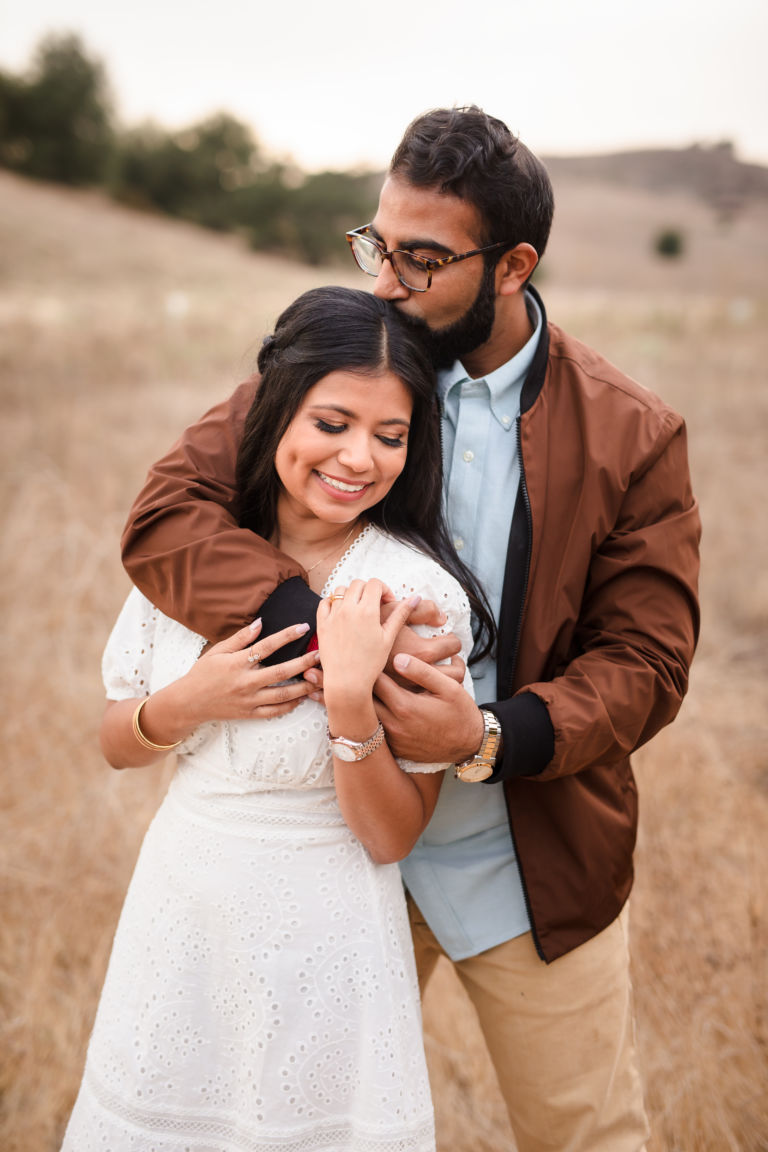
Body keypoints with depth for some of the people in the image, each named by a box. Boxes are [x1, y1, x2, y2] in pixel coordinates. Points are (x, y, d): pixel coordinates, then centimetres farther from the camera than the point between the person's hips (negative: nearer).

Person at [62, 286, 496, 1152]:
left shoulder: (418, 595, -17)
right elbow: (117, 745, 5)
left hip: (321, 943, -4)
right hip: (178, 915, 4)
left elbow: (391, 837, -15)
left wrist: (351, 700, -30)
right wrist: (191, 702, -15)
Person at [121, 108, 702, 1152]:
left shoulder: (634, 437, -10)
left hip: (535, 870, -1)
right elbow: (164, 514, -16)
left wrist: (493, 736, -28)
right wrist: (317, 626, -33)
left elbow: (646, 661, -10)